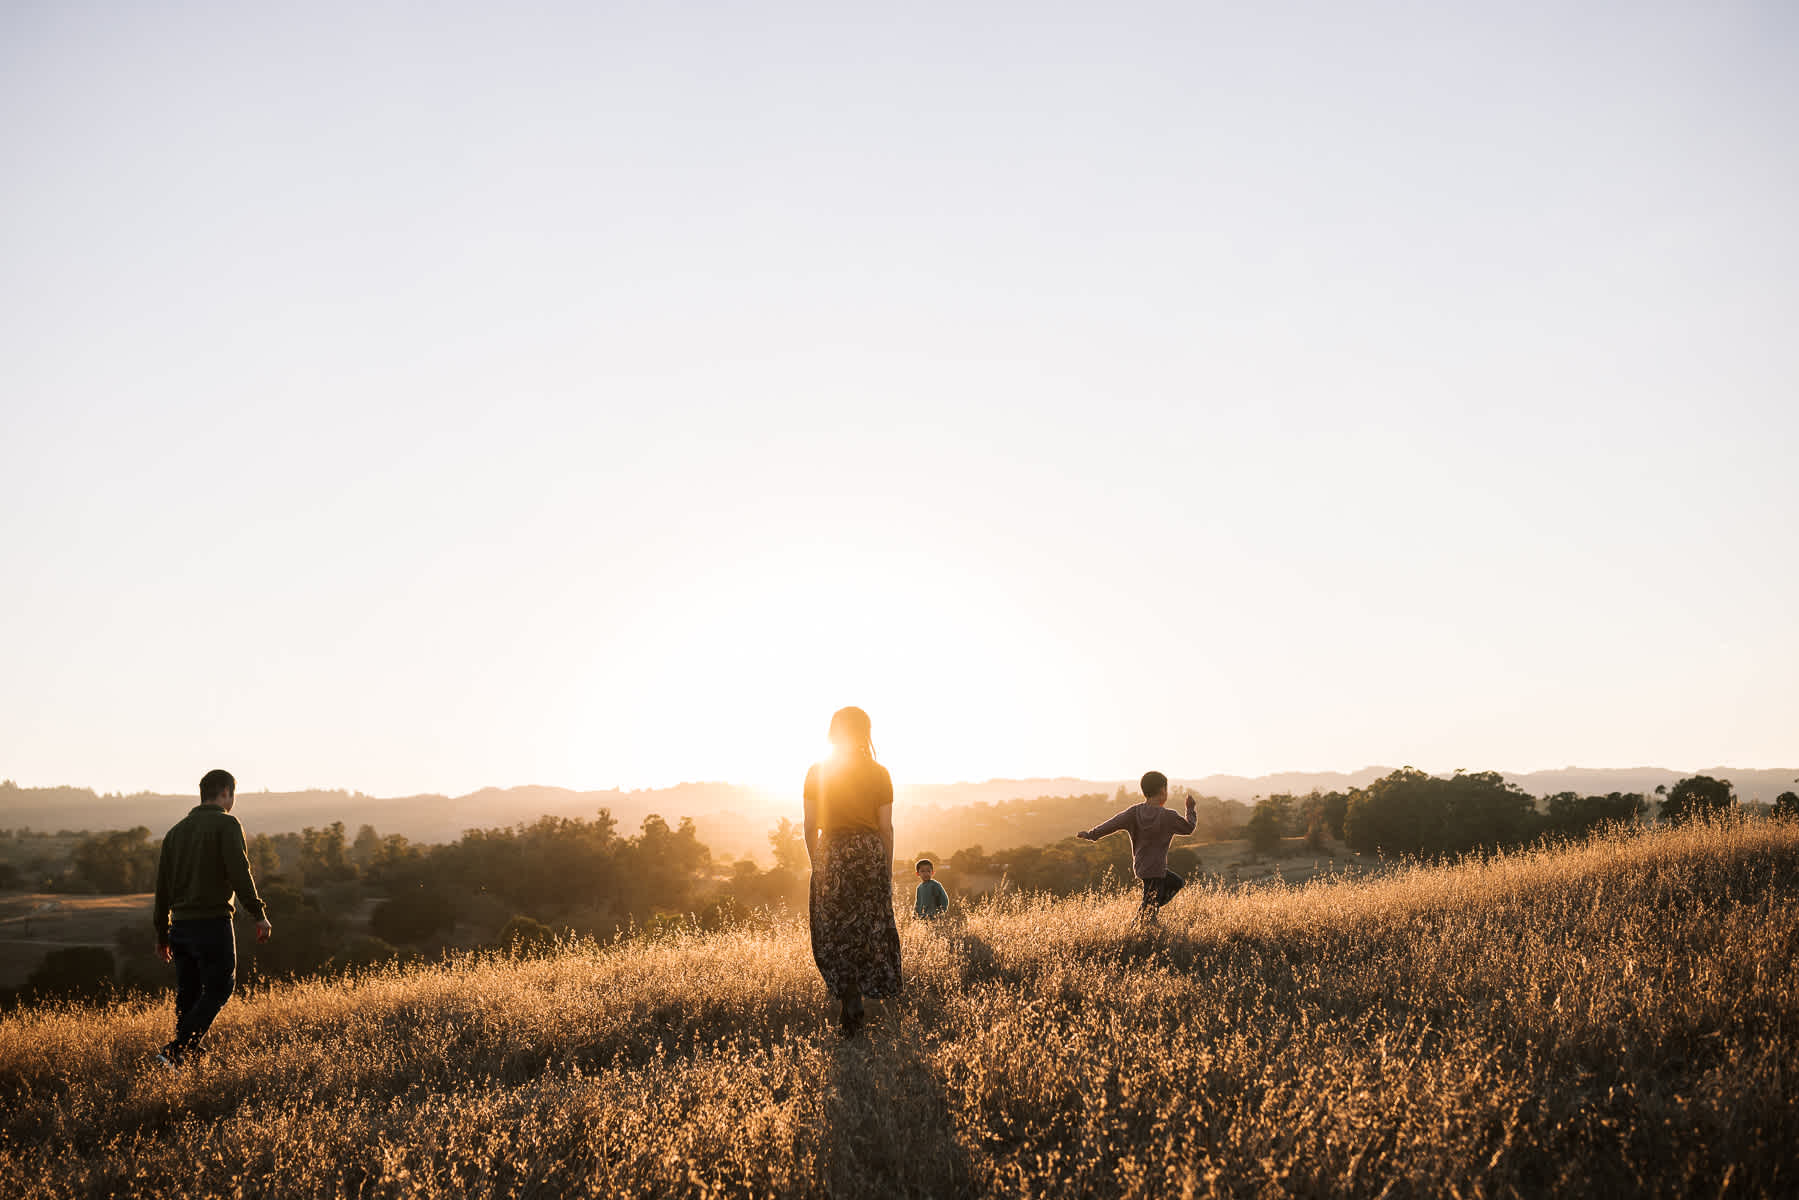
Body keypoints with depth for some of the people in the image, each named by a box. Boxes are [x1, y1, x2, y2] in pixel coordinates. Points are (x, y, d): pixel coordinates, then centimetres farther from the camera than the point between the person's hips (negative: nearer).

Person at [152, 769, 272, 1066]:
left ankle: (186, 1059, 13)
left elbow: (162, 885, 17)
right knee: (218, 990, -1)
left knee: (188, 995, 12)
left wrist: (162, 933, 21)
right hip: (213, 922, -7)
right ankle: (174, 1052, -12)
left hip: (180, 925, 7)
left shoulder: (177, 830, 16)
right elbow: (239, 873, -16)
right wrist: (259, 914, -13)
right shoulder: (226, 824, -4)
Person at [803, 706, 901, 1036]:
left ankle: (850, 999, -11)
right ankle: (859, 1002, 16)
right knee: (869, 928, 13)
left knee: (835, 933, 5)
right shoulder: (879, 774, 0)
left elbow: (810, 826, -1)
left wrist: (817, 865, 9)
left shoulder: (817, 773, -1)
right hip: (870, 853, 1)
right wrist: (888, 871, 10)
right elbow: (886, 828, 1)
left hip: (831, 854, -1)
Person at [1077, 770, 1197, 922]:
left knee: (1178, 883, 23)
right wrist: (1190, 809, 17)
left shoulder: (1134, 812, -2)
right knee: (1148, 913, -1)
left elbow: (1113, 824, -4)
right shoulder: (1168, 817, -13)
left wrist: (1091, 834, 5)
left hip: (1139, 867, 7)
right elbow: (1188, 828, 1)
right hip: (1155, 870, -7)